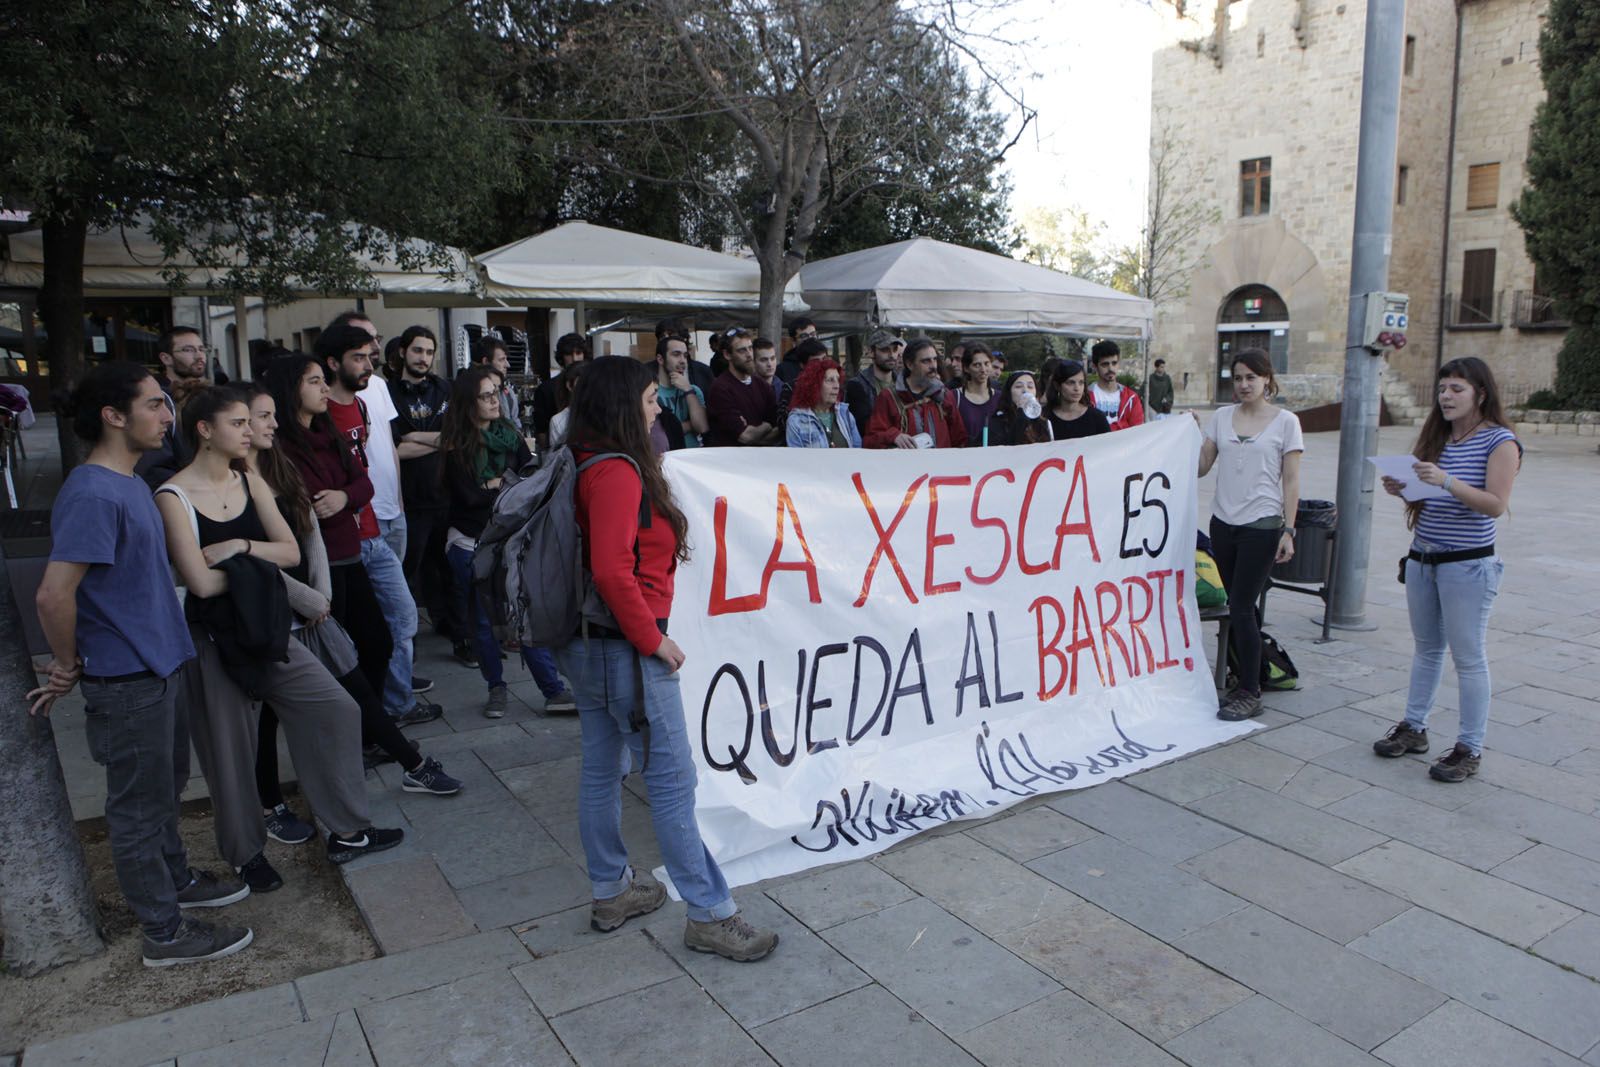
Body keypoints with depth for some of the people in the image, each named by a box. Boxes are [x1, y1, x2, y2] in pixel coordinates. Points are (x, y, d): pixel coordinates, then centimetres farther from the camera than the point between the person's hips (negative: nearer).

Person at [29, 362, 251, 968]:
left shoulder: (127, 483, 8)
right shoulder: (93, 496, -24)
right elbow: (54, 596, -28)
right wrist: (69, 667, -15)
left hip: (157, 666, 10)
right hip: (127, 680, -10)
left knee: (166, 783, 25)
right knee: (139, 805, 5)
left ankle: (176, 880, 44)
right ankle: (165, 934, 20)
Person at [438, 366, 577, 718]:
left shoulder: (510, 435, 5)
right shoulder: (456, 447, -6)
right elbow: (470, 496, -14)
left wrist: (494, 485, -14)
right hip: (470, 544, -2)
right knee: (483, 620, 8)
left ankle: (554, 691, -1)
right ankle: (496, 689, 23)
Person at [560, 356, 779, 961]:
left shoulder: (585, 466, 9)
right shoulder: (618, 473, -20)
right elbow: (613, 571, -29)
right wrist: (651, 638, -17)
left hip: (587, 644, 10)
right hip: (626, 649, -10)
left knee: (600, 768, 18)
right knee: (671, 779, -1)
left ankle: (610, 893, 33)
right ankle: (710, 915, 11)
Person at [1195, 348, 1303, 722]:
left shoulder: (1285, 421, -1)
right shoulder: (1221, 417, 9)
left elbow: (1291, 480, -3)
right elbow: (1201, 467, 7)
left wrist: (1288, 530, -7)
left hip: (1262, 526, -4)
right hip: (1223, 522, 4)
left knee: (1242, 607, -7)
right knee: (1237, 607, 9)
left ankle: (1250, 694, 4)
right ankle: (1246, 682, 21)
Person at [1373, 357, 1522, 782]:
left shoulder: (1500, 441, -8)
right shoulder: (1436, 437, 9)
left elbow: (1497, 504, -18)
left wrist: (1446, 481, -29)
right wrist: (1402, 489, -7)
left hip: (1468, 564, -6)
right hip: (1422, 558, 6)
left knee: (1468, 657, 0)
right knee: (1426, 648, 17)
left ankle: (1470, 749, 9)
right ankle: (1413, 727, 27)